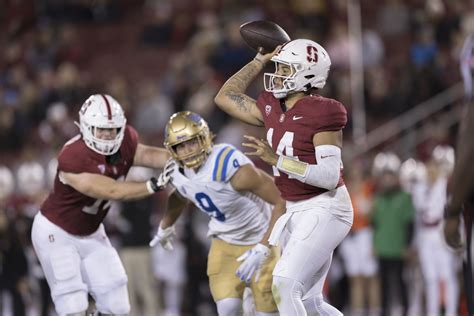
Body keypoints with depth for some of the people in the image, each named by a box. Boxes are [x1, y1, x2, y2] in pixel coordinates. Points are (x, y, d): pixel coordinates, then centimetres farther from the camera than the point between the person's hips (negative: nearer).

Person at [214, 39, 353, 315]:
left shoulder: (320, 113, -17)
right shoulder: (273, 109, 6)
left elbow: (330, 177, -23)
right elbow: (226, 97, 19)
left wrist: (276, 159, -27)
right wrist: (261, 60, 16)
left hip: (325, 209, -9)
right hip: (297, 211, 9)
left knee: (284, 285, -19)